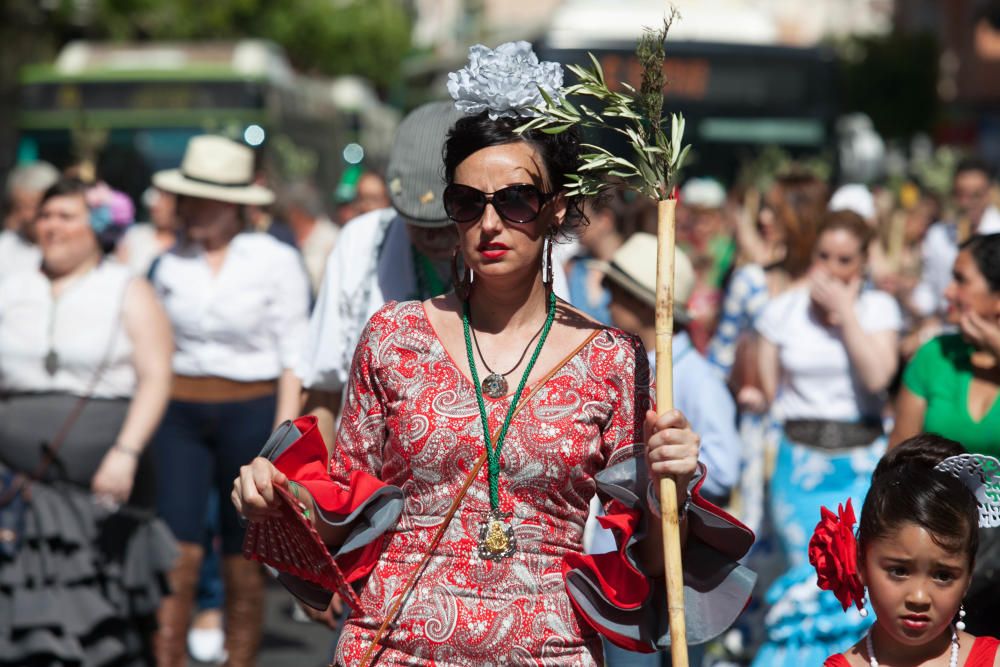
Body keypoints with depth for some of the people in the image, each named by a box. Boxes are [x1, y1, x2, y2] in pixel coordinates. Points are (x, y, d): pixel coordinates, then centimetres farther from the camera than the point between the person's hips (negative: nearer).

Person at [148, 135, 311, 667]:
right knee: (179, 549, -9)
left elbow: (294, 357, -2)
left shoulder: (276, 261, -3)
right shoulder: (171, 263, 6)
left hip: (251, 410, -2)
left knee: (243, 558, 6)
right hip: (179, 411, 2)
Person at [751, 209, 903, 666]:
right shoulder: (783, 310, 4)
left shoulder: (878, 307, 2)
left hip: (862, 463, 0)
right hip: (799, 464, 1)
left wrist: (846, 311, -13)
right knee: (813, 579, -4)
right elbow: (766, 392, 7)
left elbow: (878, 376, -14)